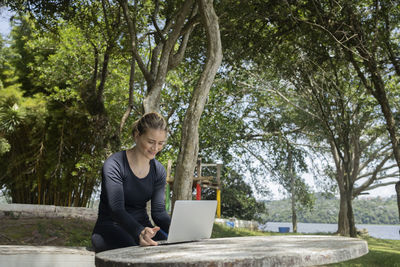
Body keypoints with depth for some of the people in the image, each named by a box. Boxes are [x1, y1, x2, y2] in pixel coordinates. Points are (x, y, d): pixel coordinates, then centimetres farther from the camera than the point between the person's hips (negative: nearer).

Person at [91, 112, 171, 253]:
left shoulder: (159, 171, 5)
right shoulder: (114, 165, -14)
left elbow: (159, 211, -1)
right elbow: (116, 209, -24)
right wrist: (139, 232, -43)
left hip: (143, 227, 6)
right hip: (111, 227, -5)